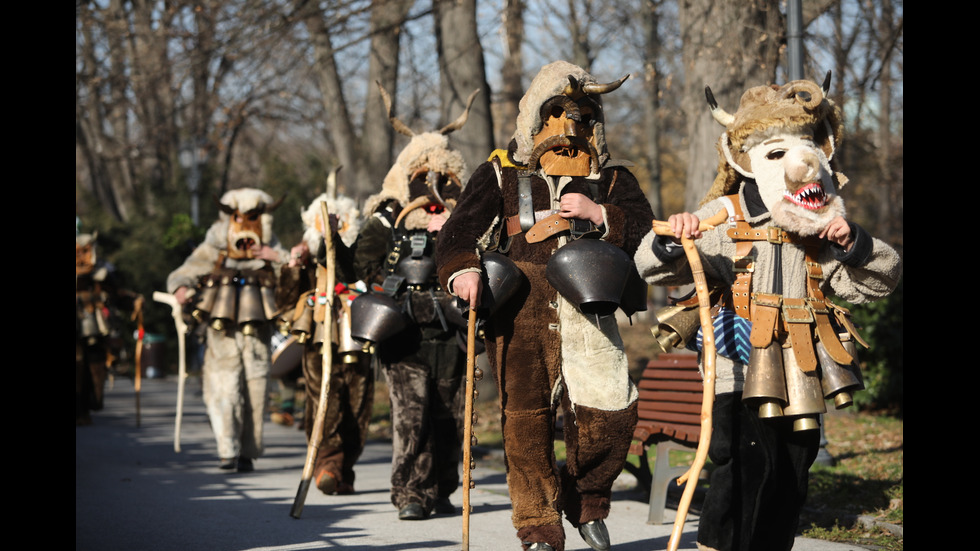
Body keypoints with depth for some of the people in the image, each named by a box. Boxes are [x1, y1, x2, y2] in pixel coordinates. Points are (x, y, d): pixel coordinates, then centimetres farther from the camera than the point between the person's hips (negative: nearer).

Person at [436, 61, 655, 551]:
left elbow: (648, 233, 3)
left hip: (585, 315, 1)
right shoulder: (502, 174, 10)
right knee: (526, 423, 0)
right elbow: (461, 230, -2)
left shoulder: (611, 179, 16)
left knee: (609, 414, -10)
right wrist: (461, 269, -23)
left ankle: (586, 501, 18)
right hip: (517, 315, -1)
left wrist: (600, 215, -13)